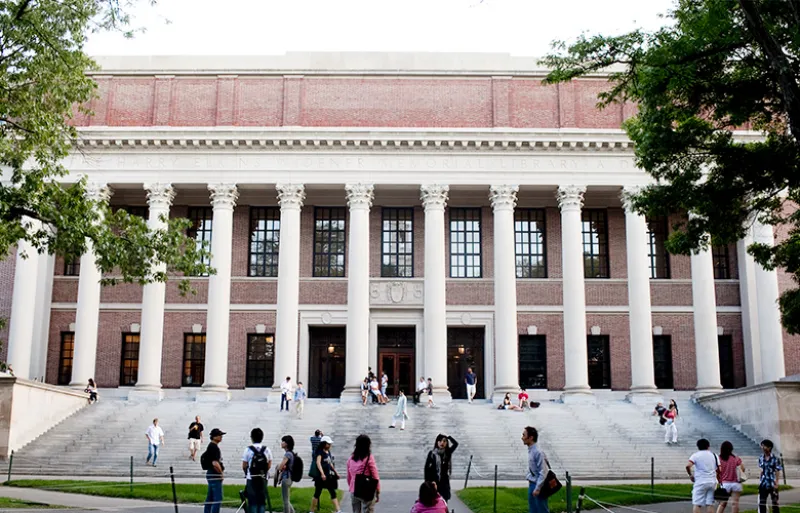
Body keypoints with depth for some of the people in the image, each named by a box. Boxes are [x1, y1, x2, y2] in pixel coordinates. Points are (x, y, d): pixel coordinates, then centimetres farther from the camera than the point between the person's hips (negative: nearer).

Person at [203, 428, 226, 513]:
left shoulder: (210, 446, 15)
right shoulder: (214, 447, -17)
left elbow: (202, 457, 27)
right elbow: (215, 463, -27)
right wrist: (221, 473, -12)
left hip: (210, 474, 11)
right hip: (215, 475, -11)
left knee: (210, 499, 13)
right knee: (218, 499, -9)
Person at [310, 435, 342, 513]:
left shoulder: (328, 452, 11)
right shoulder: (320, 452, -13)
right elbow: (318, 463, -27)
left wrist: (335, 472, 27)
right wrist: (322, 473, -40)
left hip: (329, 476, 8)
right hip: (321, 476, -8)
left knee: (333, 493, 3)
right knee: (317, 494, 2)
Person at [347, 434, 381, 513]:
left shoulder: (351, 458, 4)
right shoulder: (369, 458, -11)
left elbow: (348, 477, 10)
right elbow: (375, 477, -9)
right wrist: (378, 493, 0)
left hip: (353, 492, 5)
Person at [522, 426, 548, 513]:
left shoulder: (538, 452, -21)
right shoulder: (530, 451, 7)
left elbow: (543, 472, -22)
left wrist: (537, 488, -21)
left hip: (538, 486, -9)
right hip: (532, 485, 9)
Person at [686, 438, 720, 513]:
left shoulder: (695, 455, -2)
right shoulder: (713, 455, 10)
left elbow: (688, 466, -18)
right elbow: (719, 469, 4)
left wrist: (690, 475, -2)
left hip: (700, 482, -4)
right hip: (712, 482, 4)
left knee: (697, 504, -2)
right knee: (710, 504, 5)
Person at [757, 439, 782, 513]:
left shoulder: (775, 459, -10)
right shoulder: (761, 458, 4)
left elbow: (777, 472, -9)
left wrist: (776, 483, -14)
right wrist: (760, 480, 9)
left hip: (772, 484, -4)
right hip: (763, 484, 5)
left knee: (775, 502, 6)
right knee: (761, 502, 5)